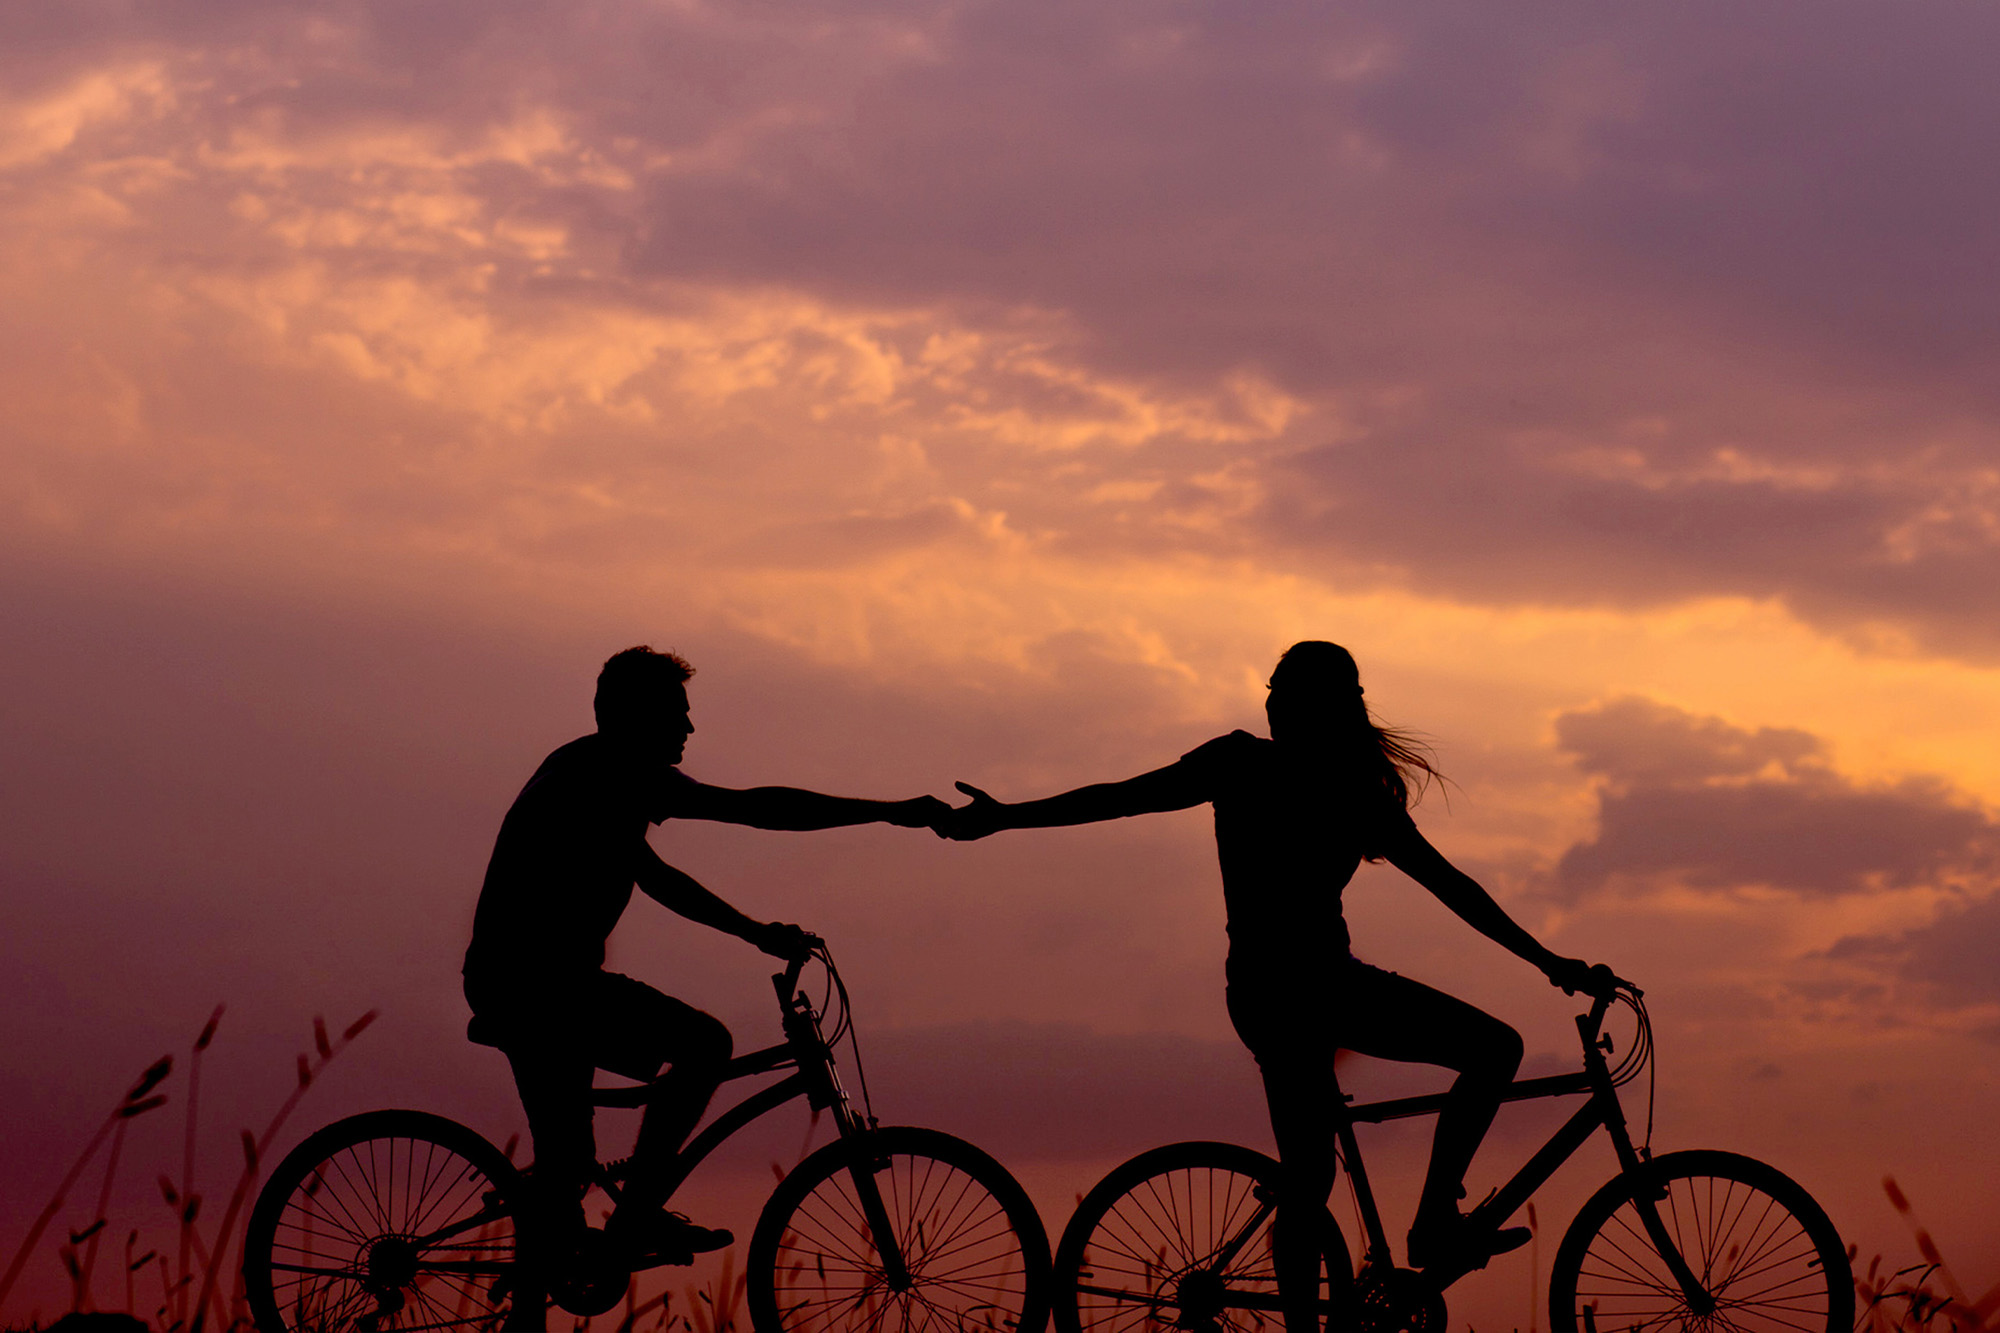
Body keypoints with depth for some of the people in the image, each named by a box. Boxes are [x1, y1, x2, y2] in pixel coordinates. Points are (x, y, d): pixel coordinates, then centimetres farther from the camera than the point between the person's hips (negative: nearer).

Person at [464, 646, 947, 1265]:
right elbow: (755, 808, -17)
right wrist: (892, 812, -15)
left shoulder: (580, 768, 19)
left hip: (506, 982, 10)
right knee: (705, 1043, -13)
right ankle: (635, 1218, -10)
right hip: (545, 983, -10)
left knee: (564, 1160, 17)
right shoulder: (619, 775, -12)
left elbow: (650, 873, 28)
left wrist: (754, 931, 26)